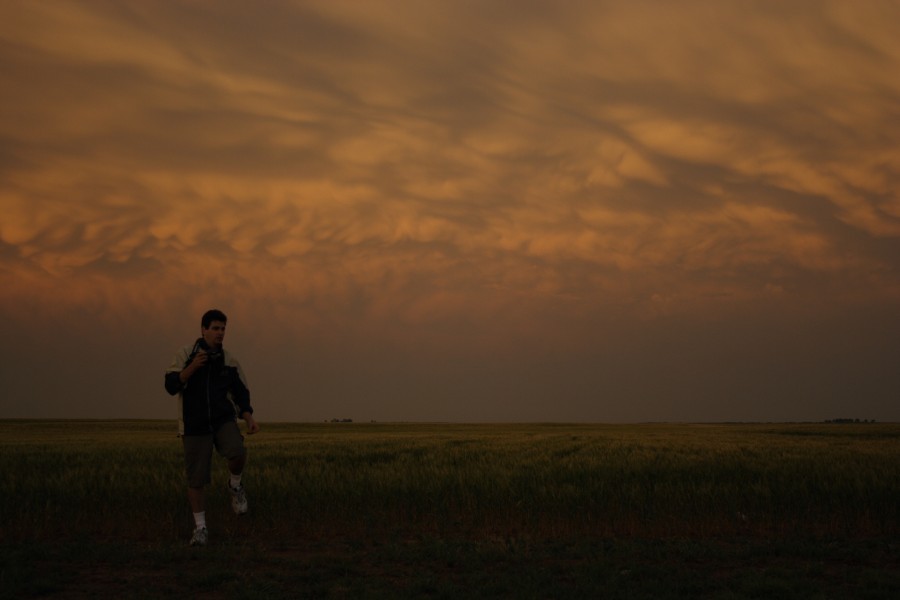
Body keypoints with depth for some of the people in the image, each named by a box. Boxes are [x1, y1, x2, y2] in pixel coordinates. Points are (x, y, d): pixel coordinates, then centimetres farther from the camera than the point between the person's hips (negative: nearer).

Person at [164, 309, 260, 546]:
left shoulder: (229, 361, 2)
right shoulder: (186, 354, -4)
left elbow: (240, 393, 7)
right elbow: (171, 386, -14)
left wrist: (249, 419, -9)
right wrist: (193, 366, -29)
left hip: (223, 421, 1)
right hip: (194, 426, -1)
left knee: (237, 453, -29)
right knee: (196, 479, -1)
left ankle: (235, 486, 3)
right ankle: (200, 528, 15)